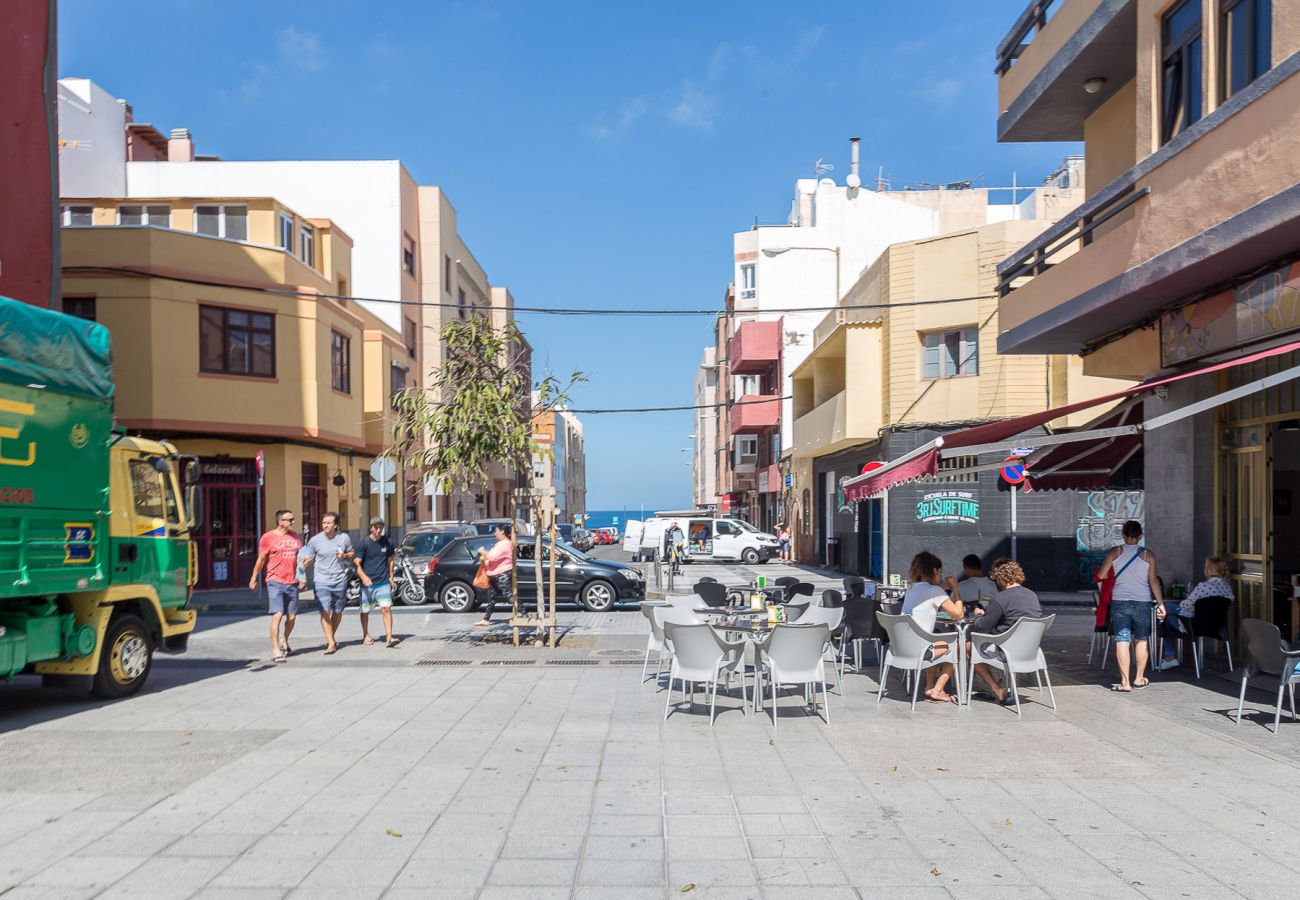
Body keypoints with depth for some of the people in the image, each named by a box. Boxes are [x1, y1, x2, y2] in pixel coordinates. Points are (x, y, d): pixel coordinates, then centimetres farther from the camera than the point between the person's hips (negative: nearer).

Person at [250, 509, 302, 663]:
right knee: (277, 615, -13)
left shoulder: (295, 536, 11)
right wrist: (254, 579, 4)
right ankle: (275, 650, -8)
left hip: (292, 582, 5)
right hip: (275, 582, -5)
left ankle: (284, 641, 35)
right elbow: (261, 560, 2)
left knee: (292, 616, 10)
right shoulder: (268, 537, -3)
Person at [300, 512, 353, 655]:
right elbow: (307, 561, 2)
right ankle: (331, 643, -6)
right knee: (325, 612, -12)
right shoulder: (315, 540, -4)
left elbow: (351, 553, 16)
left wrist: (344, 556, -6)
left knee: (337, 612, 13)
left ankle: (331, 637, 34)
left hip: (340, 580, 2)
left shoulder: (344, 538, 1)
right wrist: (303, 578, -6)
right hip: (321, 581, -2)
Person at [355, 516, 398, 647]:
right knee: (365, 611, 10)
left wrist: (391, 577, 15)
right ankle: (365, 635, 31)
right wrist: (363, 576, -26)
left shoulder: (387, 542, 6)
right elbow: (356, 563, -10)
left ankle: (389, 638, -14)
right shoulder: (364, 543, -5)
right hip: (367, 583, -1)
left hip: (384, 582, 1)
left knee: (386, 608, -12)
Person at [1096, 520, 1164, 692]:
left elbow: (1101, 575, -1)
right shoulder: (1148, 555, -1)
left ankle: (1125, 683, -5)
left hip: (1119, 602, -1)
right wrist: (1160, 603, 2)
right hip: (1142, 602, 1)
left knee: (1122, 641, -1)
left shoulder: (1115, 553, -1)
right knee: (1141, 640, 16)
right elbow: (1154, 581, -3)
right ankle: (1139, 679, 24)